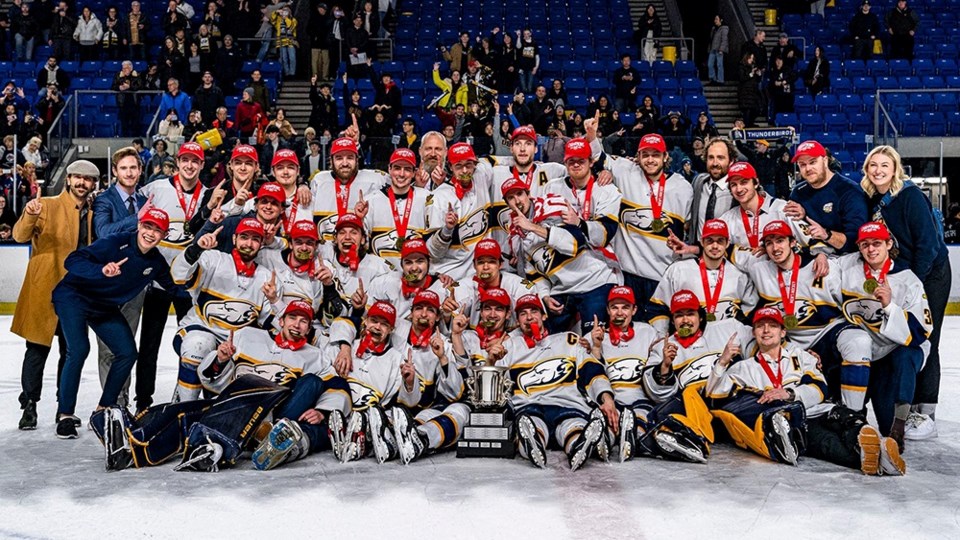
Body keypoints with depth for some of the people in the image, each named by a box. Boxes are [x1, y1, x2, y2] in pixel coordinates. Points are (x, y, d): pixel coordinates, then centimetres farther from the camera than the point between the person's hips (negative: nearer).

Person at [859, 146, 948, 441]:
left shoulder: (911, 195, -18)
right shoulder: (871, 200, 1)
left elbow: (928, 243, -20)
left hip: (930, 273, -7)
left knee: (924, 343, -5)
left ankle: (926, 415, 0)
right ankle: (908, 408, 17)